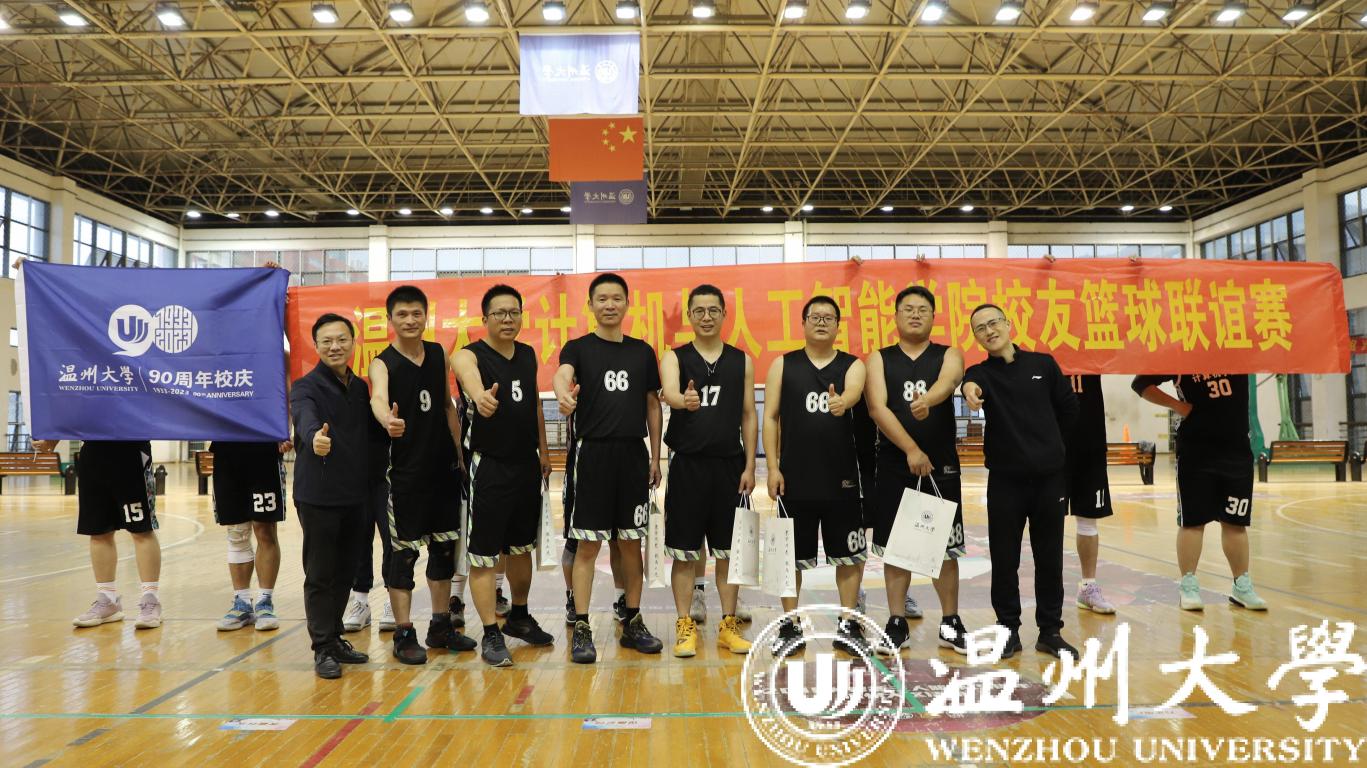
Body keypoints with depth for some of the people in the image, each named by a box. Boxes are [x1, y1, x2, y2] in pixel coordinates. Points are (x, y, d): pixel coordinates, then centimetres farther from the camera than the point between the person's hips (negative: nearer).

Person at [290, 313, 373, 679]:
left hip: (354, 495, 6)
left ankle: (335, 638, 28)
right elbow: (305, 417, -30)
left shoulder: (360, 387, 12)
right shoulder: (306, 387, -8)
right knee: (320, 575, 2)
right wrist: (314, 436, -52)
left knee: (345, 573, 14)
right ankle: (323, 648, 13)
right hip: (318, 494, -6)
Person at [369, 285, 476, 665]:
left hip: (444, 466, 6)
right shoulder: (383, 363, -10)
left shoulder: (438, 353, 6)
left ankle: (441, 626, 26)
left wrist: (461, 452, 11)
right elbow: (378, 397, -32)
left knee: (444, 547, 12)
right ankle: (404, 634, 11)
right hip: (406, 472, -5)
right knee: (404, 553, 0)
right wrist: (387, 419, -55)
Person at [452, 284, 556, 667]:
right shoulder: (469, 355, -13)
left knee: (521, 546, 18)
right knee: (484, 555, -1)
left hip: (527, 464, 6)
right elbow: (469, 376, -38)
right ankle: (491, 635, 9)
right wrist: (481, 396, -62)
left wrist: (543, 451, 16)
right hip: (488, 467, -6)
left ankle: (519, 617, 35)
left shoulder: (528, 355, 8)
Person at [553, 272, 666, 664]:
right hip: (592, 452, -3)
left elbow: (653, 404, 14)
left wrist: (655, 457, 9)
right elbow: (563, 373, -21)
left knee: (631, 541, 10)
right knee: (587, 543, -1)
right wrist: (563, 394, -45)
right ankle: (581, 629, 6)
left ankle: (632, 623, 22)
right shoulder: (578, 348, 1)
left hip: (633, 455, 3)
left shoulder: (643, 351, 11)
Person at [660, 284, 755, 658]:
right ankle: (685, 626, 13)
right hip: (687, 464, -2)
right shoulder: (675, 357, 1)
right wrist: (683, 400, -45)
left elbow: (749, 416, 7)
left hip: (729, 465, 2)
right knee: (684, 552, 3)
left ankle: (728, 624, 19)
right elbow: (669, 392, -21)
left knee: (728, 550, 8)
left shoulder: (741, 360, 7)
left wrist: (749, 466, 0)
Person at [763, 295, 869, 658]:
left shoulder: (852, 365, 3)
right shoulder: (783, 365, 4)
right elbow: (770, 417, 1)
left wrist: (841, 401, -44)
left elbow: (853, 392, -20)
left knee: (849, 554, 7)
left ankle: (847, 626, 22)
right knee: (791, 555, 7)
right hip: (795, 478, 0)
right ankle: (790, 626, 21)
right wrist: (773, 467, -7)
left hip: (841, 478, 1)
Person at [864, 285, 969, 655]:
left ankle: (950, 623, 22)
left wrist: (927, 400, -43)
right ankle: (897, 624, 18)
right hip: (894, 465, 0)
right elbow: (877, 407, -9)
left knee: (945, 547, 7)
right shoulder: (879, 359, 4)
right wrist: (911, 449, -20)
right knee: (894, 546, 5)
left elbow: (946, 383, -20)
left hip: (941, 465, 0)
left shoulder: (949, 355, 4)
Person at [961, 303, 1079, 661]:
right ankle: (1009, 630, 18)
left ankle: (1051, 631, 22)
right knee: (1005, 560, 4)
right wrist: (968, 387, -49)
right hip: (1005, 480, -1)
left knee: (1049, 559, 9)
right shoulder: (980, 373, -1)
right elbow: (971, 384, -27)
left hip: (1050, 476, 2)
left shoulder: (1043, 364, 5)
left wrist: (1045, 442, 13)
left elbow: (1069, 408, 12)